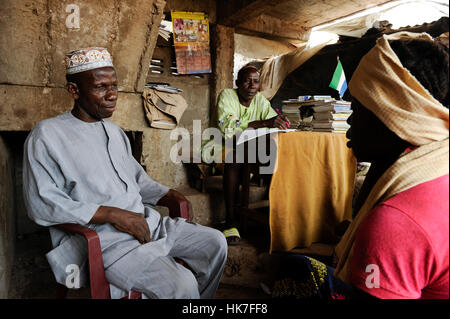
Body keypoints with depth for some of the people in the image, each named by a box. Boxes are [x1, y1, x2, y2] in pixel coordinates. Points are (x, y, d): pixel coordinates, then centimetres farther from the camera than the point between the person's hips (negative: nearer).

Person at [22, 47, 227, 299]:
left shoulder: (115, 131, 18)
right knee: (181, 285, -26)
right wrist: (111, 213, -20)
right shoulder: (47, 136, -5)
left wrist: (171, 195, 6)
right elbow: (41, 203, -13)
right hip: (103, 239, -7)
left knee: (215, 242, 2)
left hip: (148, 223, 8)